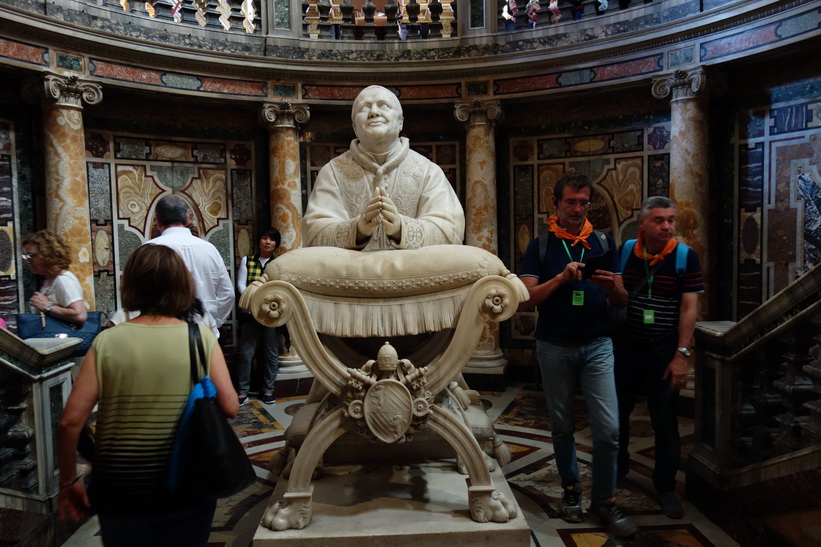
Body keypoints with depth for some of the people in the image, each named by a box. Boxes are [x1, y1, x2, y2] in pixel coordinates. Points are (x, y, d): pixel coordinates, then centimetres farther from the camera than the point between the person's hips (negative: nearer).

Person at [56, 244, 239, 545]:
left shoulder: (107, 341, -9)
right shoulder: (201, 337, -9)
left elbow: (70, 421, -10)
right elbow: (229, 407, -11)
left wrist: (69, 480, 4)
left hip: (120, 486, 1)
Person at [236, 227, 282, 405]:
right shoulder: (246, 261, 8)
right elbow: (241, 284, 2)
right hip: (250, 312, 0)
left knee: (271, 353, 5)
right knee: (246, 352, -2)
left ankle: (268, 390, 17)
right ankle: (243, 391, 8)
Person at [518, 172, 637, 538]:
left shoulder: (603, 243, 6)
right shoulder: (541, 246, 1)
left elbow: (621, 302, 7)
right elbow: (524, 299, -9)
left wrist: (612, 286, -16)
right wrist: (561, 278, -22)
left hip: (597, 345, 1)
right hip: (554, 347, -1)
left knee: (608, 428, -4)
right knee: (562, 426, 11)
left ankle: (604, 500, 14)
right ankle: (571, 491, 29)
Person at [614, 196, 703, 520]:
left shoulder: (686, 257, -6)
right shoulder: (624, 252, 0)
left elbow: (689, 308, -8)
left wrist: (681, 354, -13)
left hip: (663, 351, -2)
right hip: (623, 347, 3)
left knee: (665, 422, 5)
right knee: (616, 414, 15)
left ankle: (665, 487, 22)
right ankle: (616, 469, 37)